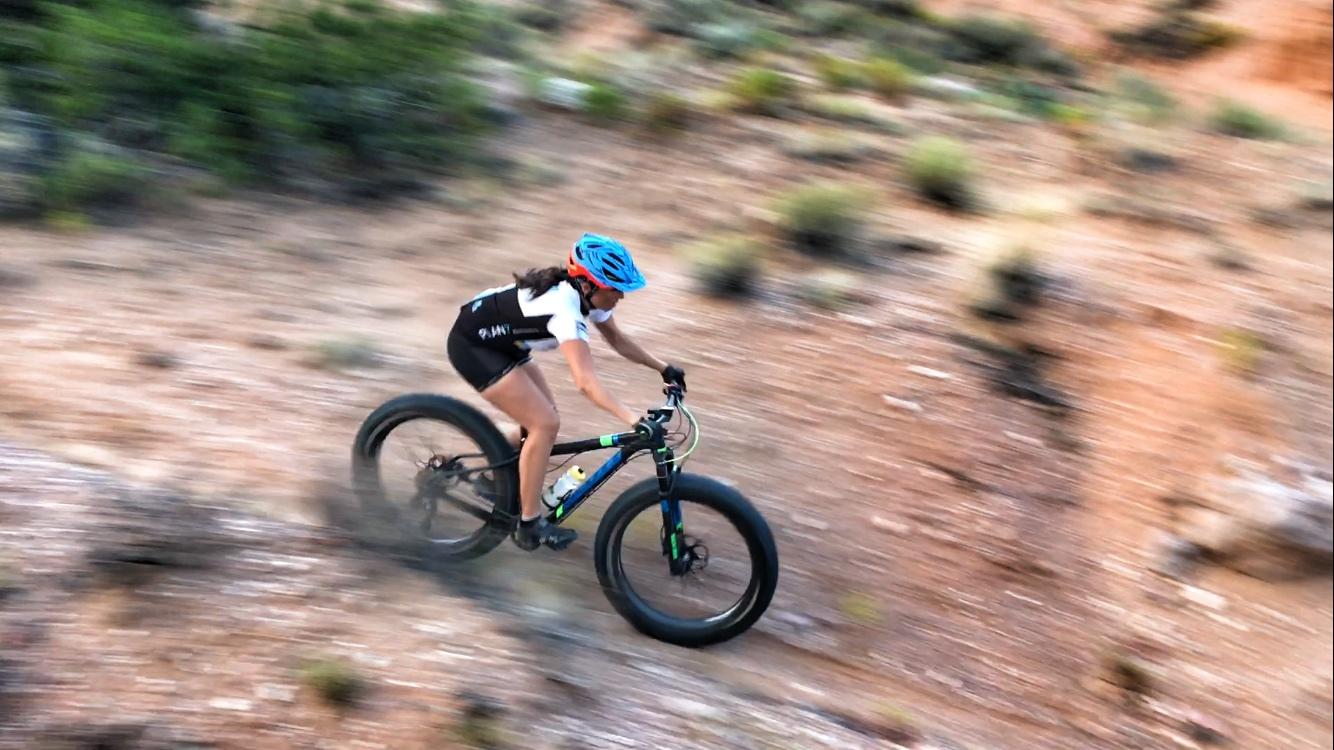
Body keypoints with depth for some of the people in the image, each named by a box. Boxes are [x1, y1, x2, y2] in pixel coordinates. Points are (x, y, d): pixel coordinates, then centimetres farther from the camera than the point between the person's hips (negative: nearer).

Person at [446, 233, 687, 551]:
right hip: (471, 345, -9)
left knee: (543, 417, 9)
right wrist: (634, 420, -48)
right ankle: (530, 526, -1)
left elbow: (618, 340, 9)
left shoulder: (585, 295, -6)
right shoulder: (565, 308, -33)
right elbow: (586, 381, -42)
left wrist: (663, 367, 3)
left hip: (499, 341, 9)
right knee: (545, 424, -13)